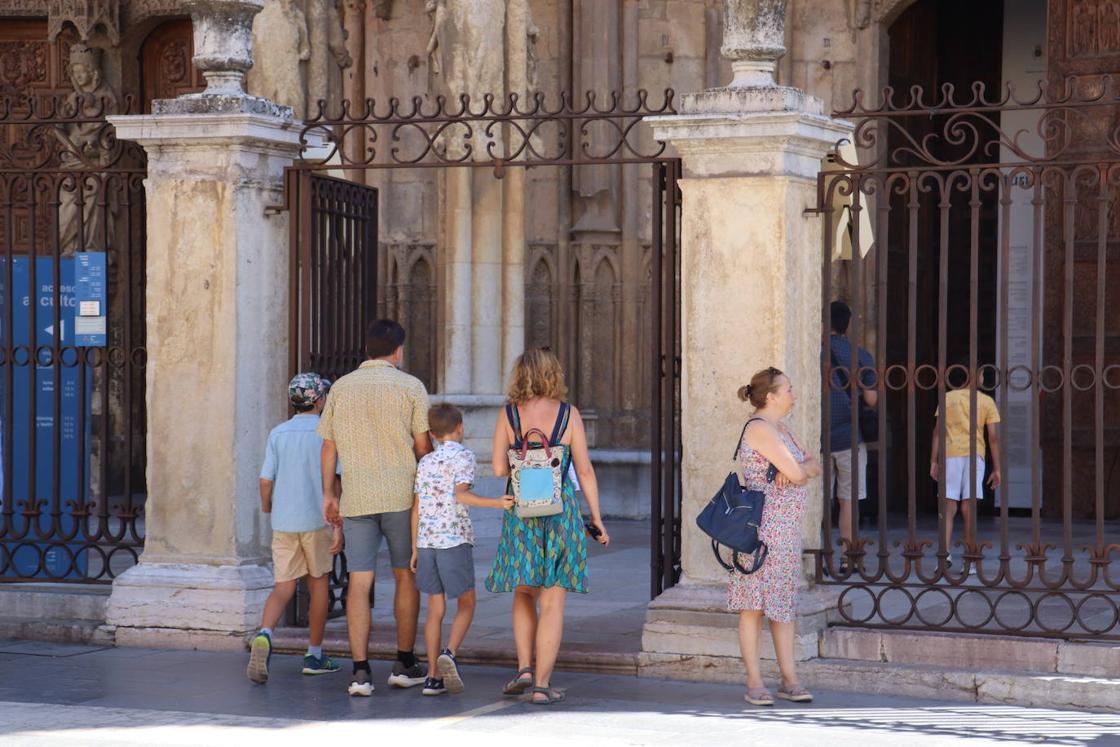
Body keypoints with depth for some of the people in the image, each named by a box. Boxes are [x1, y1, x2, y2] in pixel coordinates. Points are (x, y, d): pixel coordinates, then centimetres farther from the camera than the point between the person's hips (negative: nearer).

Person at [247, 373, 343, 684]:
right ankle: (314, 655, 18)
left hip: (283, 522, 3)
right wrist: (338, 526, -11)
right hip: (316, 520, -3)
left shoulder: (278, 434, 4)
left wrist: (266, 508, 23)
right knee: (318, 584, 13)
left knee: (283, 587, 3)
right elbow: (332, 482, -13)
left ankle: (264, 635, -25)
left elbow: (266, 480, 2)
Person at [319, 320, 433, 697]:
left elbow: (328, 445, 8)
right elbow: (423, 446, -3)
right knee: (406, 576, 12)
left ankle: (360, 670, -7)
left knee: (359, 582, 0)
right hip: (401, 495, -2)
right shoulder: (410, 387, -2)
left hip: (356, 499, 2)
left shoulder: (341, 387, 7)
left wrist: (328, 494, 14)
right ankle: (405, 664, 16)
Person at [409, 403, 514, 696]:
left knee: (436, 609, 9)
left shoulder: (425, 462, 13)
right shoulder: (464, 456, -3)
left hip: (426, 541, 5)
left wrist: (415, 549, 16)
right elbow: (460, 494, -18)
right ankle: (449, 653, -16)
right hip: (455, 540, -5)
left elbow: (416, 508, 12)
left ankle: (433, 676, 5)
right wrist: (496, 503, -25)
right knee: (466, 605, 7)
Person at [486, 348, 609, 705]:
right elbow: (585, 470, -2)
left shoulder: (508, 415, -1)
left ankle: (525, 667, 7)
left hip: (520, 512, 1)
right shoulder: (569, 415, -3)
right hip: (561, 510, -1)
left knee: (524, 593, 20)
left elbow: (499, 468, -4)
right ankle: (542, 685, 1)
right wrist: (596, 518, 5)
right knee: (553, 602, 3)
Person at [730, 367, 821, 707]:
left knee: (784, 602, 10)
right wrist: (799, 468, 4)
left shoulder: (780, 429, 17)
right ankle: (754, 683, 0)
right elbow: (795, 472, -19)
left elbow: (814, 467, 13)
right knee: (754, 603, -3)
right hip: (763, 523, -9)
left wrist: (798, 469, -9)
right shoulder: (759, 428, -14)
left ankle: (789, 679, 13)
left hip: (787, 527, 9)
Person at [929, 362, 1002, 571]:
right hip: (974, 455, 0)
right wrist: (996, 469, 5)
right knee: (969, 509, 2)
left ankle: (946, 552, -17)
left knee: (949, 508, 0)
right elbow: (993, 437, 3)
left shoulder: (947, 399, 10)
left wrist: (934, 462, 4)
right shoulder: (986, 402, 9)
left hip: (950, 454, 0)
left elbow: (938, 431, 2)